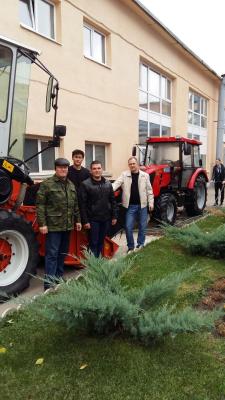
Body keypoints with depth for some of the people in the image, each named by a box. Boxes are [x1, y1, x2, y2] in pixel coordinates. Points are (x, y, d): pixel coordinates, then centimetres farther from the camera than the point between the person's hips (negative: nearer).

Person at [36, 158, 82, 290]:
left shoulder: (71, 185, 13)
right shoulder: (47, 184, -8)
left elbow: (75, 205, 18)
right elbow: (40, 205, -12)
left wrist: (78, 220, 14)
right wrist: (42, 223, -16)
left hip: (67, 225, 7)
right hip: (53, 225, -7)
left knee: (63, 253, 15)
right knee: (52, 254, -4)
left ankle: (59, 278, 29)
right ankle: (49, 283, 3)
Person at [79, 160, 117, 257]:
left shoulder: (108, 184, 8)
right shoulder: (85, 184, -7)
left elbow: (112, 201, 12)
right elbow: (83, 204, -10)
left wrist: (114, 216, 7)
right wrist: (85, 221, -13)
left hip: (106, 219, 5)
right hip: (93, 220, -5)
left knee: (101, 242, 15)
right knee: (93, 243, 1)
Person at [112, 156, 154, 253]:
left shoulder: (145, 175, 2)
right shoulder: (124, 175, -1)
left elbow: (149, 190, 5)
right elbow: (116, 183, -14)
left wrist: (151, 202, 1)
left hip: (142, 205, 1)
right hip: (130, 206, -1)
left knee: (142, 226, 11)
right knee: (128, 227, -1)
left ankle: (140, 244, 30)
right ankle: (130, 247, 17)